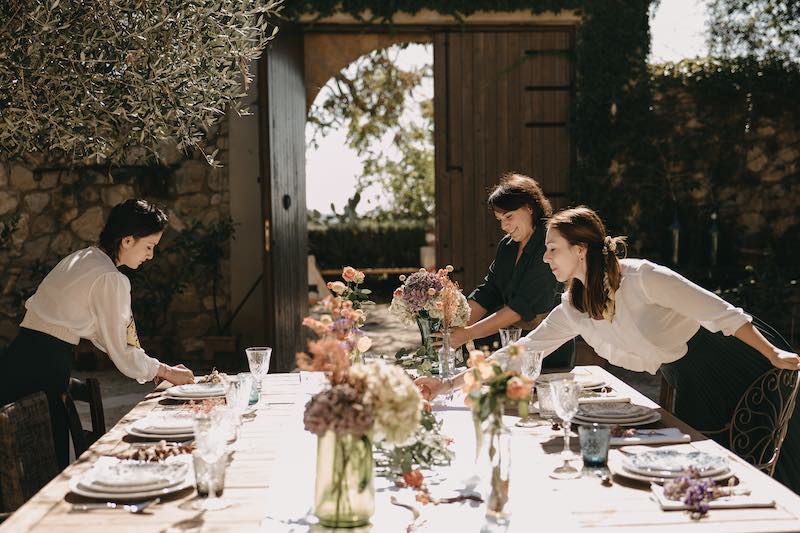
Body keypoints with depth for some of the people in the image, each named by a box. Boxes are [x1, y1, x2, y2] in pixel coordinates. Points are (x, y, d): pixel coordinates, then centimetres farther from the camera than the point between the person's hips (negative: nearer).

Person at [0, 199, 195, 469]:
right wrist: (166, 372, 6)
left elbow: (98, 333, 21)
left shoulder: (81, 258, 15)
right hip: (47, 364, -9)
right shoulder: (111, 279, -12)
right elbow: (119, 350, -9)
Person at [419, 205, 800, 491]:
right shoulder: (572, 310, -2)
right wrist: (448, 385, -6)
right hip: (690, 385, 6)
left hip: (733, 363, -6)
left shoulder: (642, 277, -23)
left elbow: (721, 313, -18)